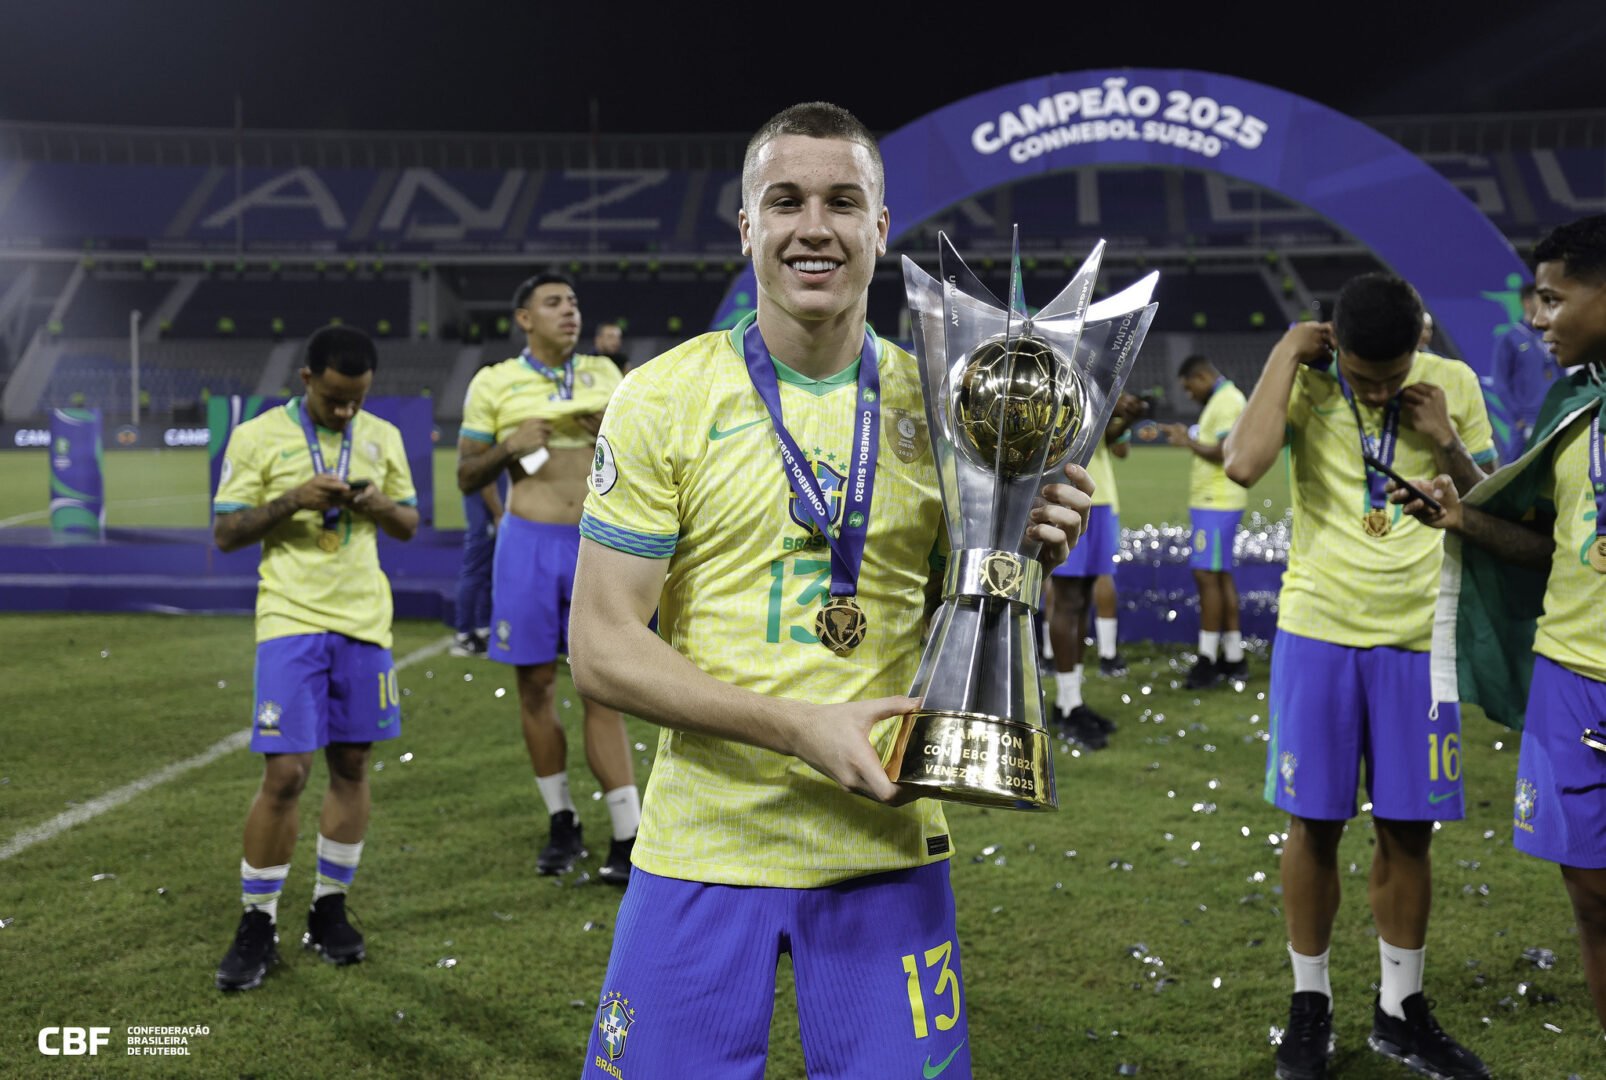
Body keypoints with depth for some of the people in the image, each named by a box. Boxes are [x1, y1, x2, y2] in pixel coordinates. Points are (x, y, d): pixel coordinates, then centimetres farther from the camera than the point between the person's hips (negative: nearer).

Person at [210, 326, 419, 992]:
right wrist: (293, 500, -16)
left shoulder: (384, 437, 9)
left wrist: (379, 503, -7)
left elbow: (409, 525, 15)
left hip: (364, 620, 4)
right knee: (285, 772, -7)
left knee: (350, 766, 8)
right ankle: (258, 925, 8)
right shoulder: (257, 437, -1)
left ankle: (329, 910, 22)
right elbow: (226, 533, -2)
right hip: (292, 620, -3)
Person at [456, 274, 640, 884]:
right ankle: (562, 824, 21)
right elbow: (467, 478, 5)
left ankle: (629, 840, 0)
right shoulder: (493, 385, 3)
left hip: (597, 543, 1)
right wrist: (509, 446, -12)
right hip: (530, 543, -1)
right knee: (536, 683, 5)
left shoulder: (602, 374, 10)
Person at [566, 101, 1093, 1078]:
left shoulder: (940, 407, 3)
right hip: (706, 847, -2)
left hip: (888, 850, 2)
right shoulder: (663, 398, -6)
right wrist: (802, 726, -19)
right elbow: (602, 649, -9)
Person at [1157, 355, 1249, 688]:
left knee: (1208, 575, -10)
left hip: (1216, 504, -11)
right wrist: (1187, 437, 12)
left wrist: (1189, 441, -13)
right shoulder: (1222, 399, 18)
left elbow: (1224, 452, -22)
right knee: (1221, 575, 12)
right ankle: (1233, 658, 17)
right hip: (1214, 501, 11)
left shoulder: (1227, 401, -14)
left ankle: (1207, 659, -8)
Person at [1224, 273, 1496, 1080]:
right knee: (1315, 824, 6)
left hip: (1416, 638, 2)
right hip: (1318, 633, -2)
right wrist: (1285, 355, -18)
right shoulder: (1307, 384, -6)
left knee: (1409, 828, 8)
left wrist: (1445, 443, -9)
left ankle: (1399, 1009, 26)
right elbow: (1244, 465, -26)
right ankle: (1310, 1004, 23)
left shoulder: (1453, 385, 0)